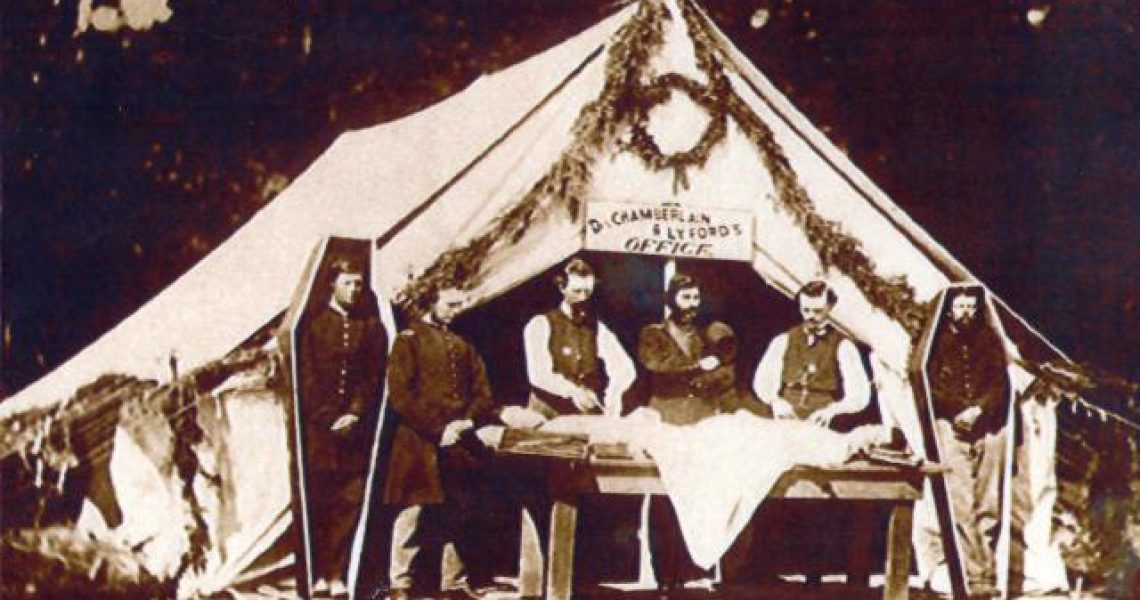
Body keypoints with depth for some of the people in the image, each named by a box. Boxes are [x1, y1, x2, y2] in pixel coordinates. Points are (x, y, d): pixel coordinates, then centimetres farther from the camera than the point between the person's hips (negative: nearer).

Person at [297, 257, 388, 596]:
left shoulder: (371, 326, 11)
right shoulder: (315, 324, 7)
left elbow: (374, 377, 7)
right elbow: (308, 377, 3)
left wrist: (355, 414, -5)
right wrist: (327, 418, -6)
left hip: (356, 424, 1)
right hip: (320, 423, -1)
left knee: (350, 498, -3)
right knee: (318, 499, -2)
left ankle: (336, 572, 0)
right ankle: (319, 571, 2)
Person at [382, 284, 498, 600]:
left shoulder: (463, 344, 18)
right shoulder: (409, 340, 0)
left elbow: (482, 393, 14)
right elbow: (401, 396, -8)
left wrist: (467, 422, -6)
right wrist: (438, 431, -14)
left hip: (459, 442, 5)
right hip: (419, 443, -5)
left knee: (458, 513, 7)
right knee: (413, 512, -7)